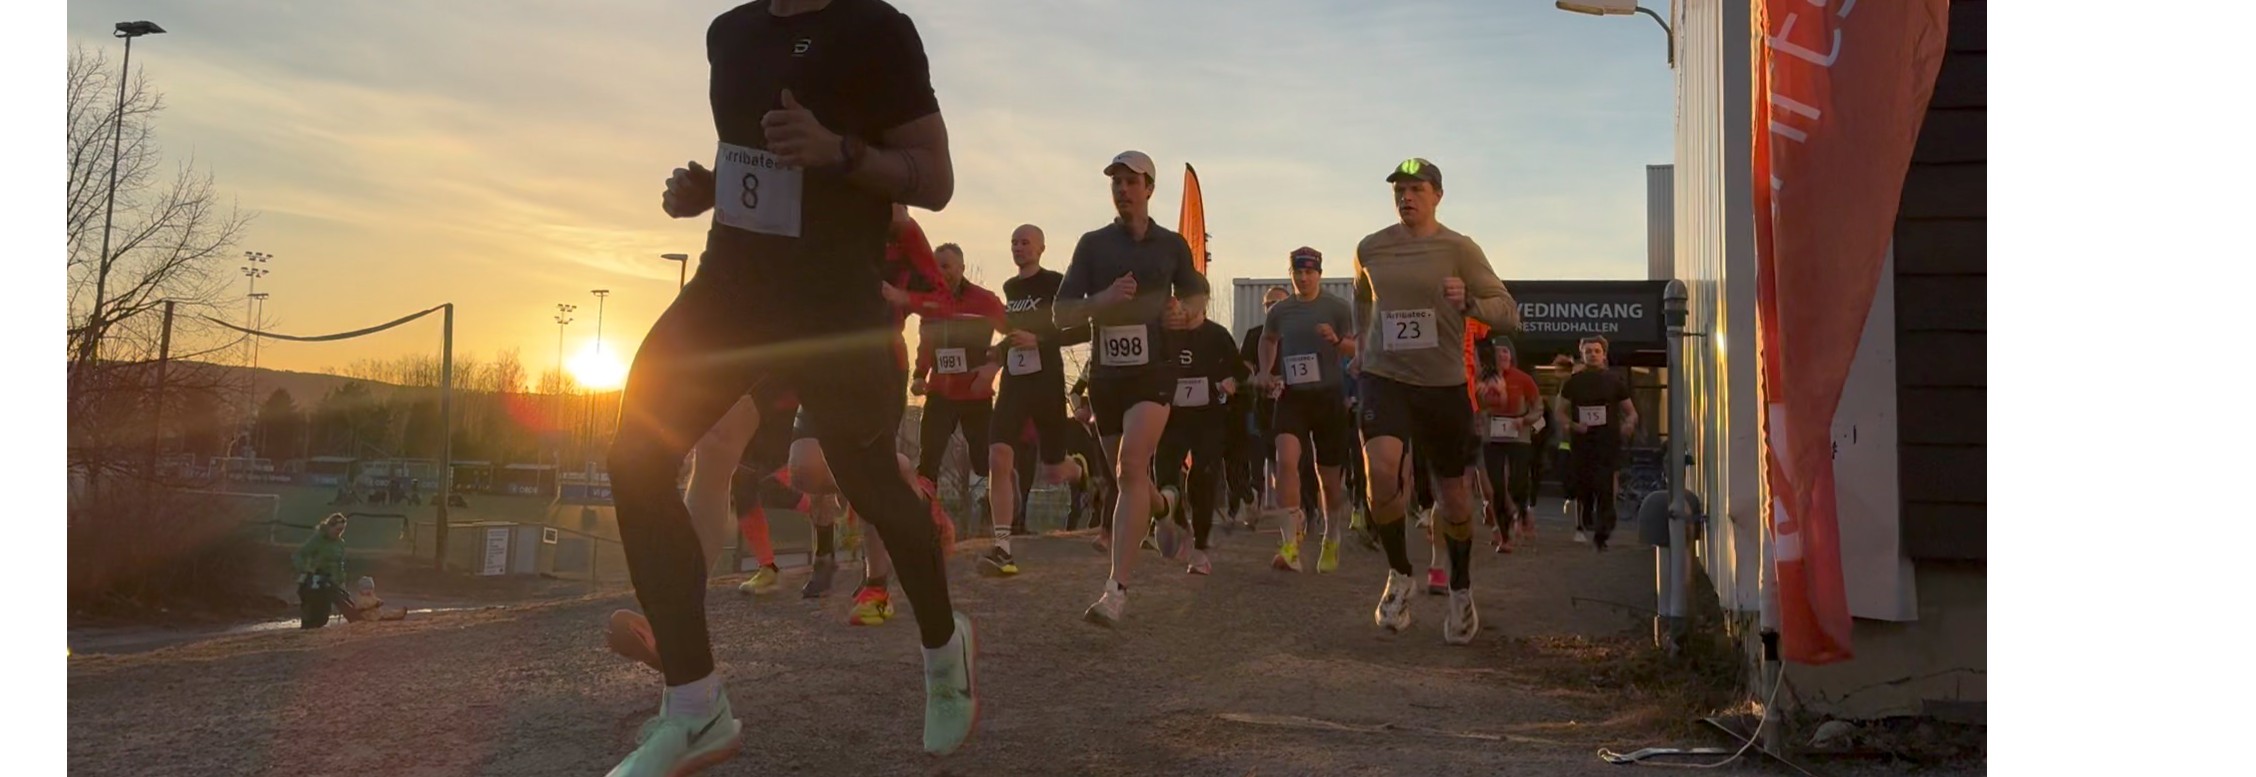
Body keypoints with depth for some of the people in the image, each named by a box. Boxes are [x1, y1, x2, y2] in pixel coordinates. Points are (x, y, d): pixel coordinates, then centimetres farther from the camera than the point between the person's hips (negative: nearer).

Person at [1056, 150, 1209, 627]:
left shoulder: (1172, 245, 6)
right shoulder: (1092, 244, 6)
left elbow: (1196, 297, 19)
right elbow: (1062, 315, 2)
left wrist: (1182, 313, -4)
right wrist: (1105, 298, -16)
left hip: (1153, 372, -3)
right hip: (1106, 374, 3)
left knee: (1131, 468, -22)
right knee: (1126, 479, 13)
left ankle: (1117, 588, -26)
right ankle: (1161, 508, 50)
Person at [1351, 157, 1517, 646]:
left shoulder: (1459, 249, -5)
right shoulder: (1371, 249, 4)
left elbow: (1509, 313, -8)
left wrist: (1469, 302, -25)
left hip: (1443, 384, 0)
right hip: (1384, 377, 1)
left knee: (1452, 490, 10)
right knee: (1382, 467, -26)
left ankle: (1461, 592, 35)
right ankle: (1398, 574, -2)